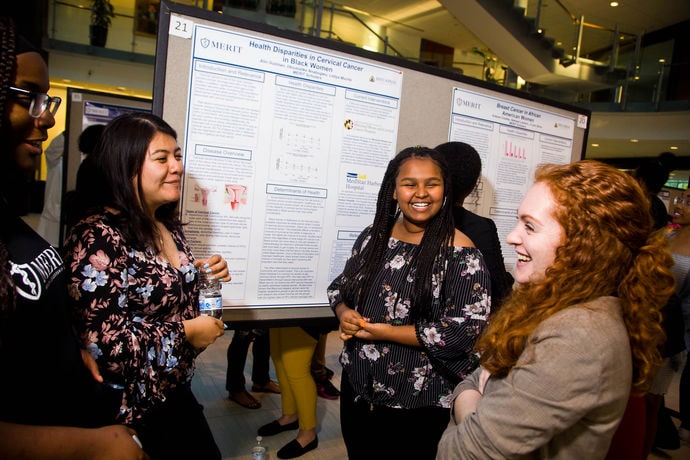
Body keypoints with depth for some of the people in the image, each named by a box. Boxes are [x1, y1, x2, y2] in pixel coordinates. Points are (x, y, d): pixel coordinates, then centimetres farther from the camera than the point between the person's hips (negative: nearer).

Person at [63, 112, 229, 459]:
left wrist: (203, 275, -3)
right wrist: (186, 332, -19)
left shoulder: (169, 226, 3)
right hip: (132, 409, -8)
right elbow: (101, 345, -28)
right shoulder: (98, 238, -23)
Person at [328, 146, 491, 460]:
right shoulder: (373, 236, -1)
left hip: (417, 402, -5)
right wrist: (344, 313, -14)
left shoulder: (461, 254, -17)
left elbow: (463, 331, -22)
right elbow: (340, 287, 10)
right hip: (357, 387, 5)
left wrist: (381, 331, -21)